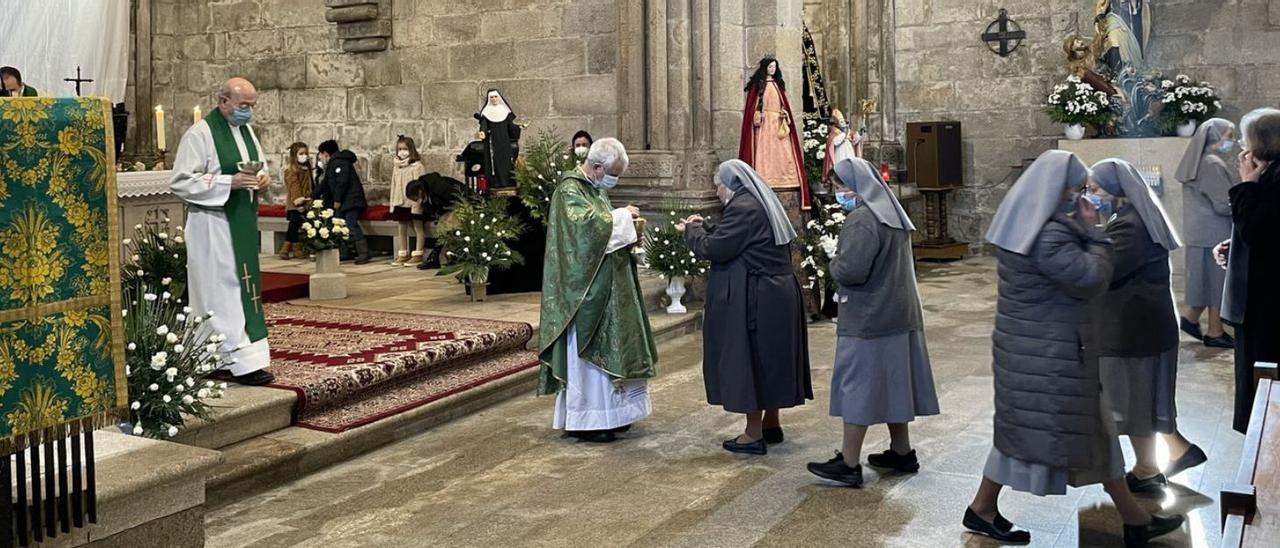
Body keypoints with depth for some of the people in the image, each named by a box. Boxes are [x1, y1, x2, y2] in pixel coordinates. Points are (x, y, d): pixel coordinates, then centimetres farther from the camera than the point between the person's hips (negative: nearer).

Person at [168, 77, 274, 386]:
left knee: (243, 287, 9)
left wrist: (262, 179, -1)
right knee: (224, 290, -7)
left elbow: (259, 166, 24)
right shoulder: (200, 134, -12)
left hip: (243, 222, 8)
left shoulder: (246, 130, 11)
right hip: (213, 224, -8)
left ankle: (220, 356, 18)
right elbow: (180, 182, -15)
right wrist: (229, 182, -22)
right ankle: (242, 361, -9)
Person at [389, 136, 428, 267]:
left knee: (418, 227, 2)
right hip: (400, 203, 7)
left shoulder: (417, 166, -9)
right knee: (402, 229, 12)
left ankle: (418, 255, 6)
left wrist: (417, 203, -19)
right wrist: (393, 204, 8)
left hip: (414, 203, -7)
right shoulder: (396, 167, 11)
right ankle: (403, 255, 21)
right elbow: (394, 186, 13)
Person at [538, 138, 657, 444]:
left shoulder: (596, 189, 14)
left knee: (608, 348, 13)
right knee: (587, 351, -4)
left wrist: (626, 224, 1)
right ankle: (583, 420, 3)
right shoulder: (570, 190, -13)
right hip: (585, 290, -9)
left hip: (607, 289, 9)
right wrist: (621, 215, -17)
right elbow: (586, 224, -29)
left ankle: (609, 413, 21)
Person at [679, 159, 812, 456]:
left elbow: (715, 248, -19)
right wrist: (704, 227, 16)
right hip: (776, 294, 10)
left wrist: (691, 230, -3)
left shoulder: (742, 208, -17)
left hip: (754, 298, -10)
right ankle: (771, 424, 25)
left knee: (750, 360, -3)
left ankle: (754, 434, 3)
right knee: (769, 358, 16)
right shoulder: (763, 205, 14)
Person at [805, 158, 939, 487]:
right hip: (898, 314, 9)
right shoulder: (893, 214, 11)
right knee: (891, 382, 16)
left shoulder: (862, 219, -19)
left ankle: (849, 464, 1)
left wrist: (834, 264, -5)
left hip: (867, 319, -9)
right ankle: (902, 452, 25)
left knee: (858, 385, -3)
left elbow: (850, 270, -26)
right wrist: (843, 265, 13)